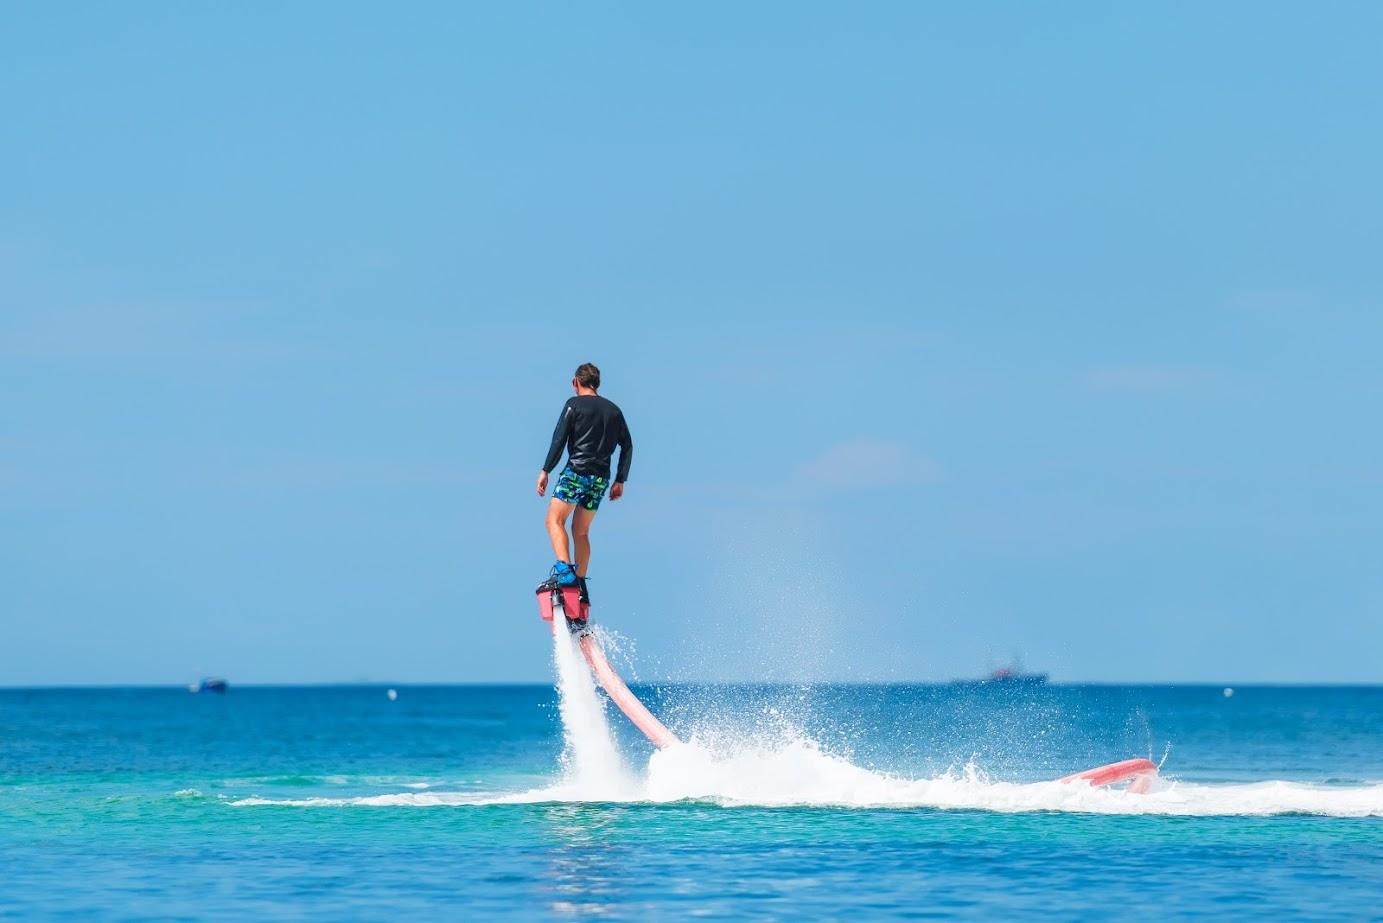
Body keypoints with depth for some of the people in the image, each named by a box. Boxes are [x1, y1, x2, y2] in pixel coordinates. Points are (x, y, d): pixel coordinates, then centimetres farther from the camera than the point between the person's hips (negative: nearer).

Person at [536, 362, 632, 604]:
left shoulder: (574, 404, 0)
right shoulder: (614, 410, 17)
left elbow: (559, 439, -8)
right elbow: (627, 446, 15)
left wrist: (545, 471, -5)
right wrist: (620, 481, 18)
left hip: (577, 471, -6)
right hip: (601, 478, 6)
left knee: (555, 520, -8)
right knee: (581, 531, 15)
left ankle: (564, 569, -29)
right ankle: (580, 582, 10)